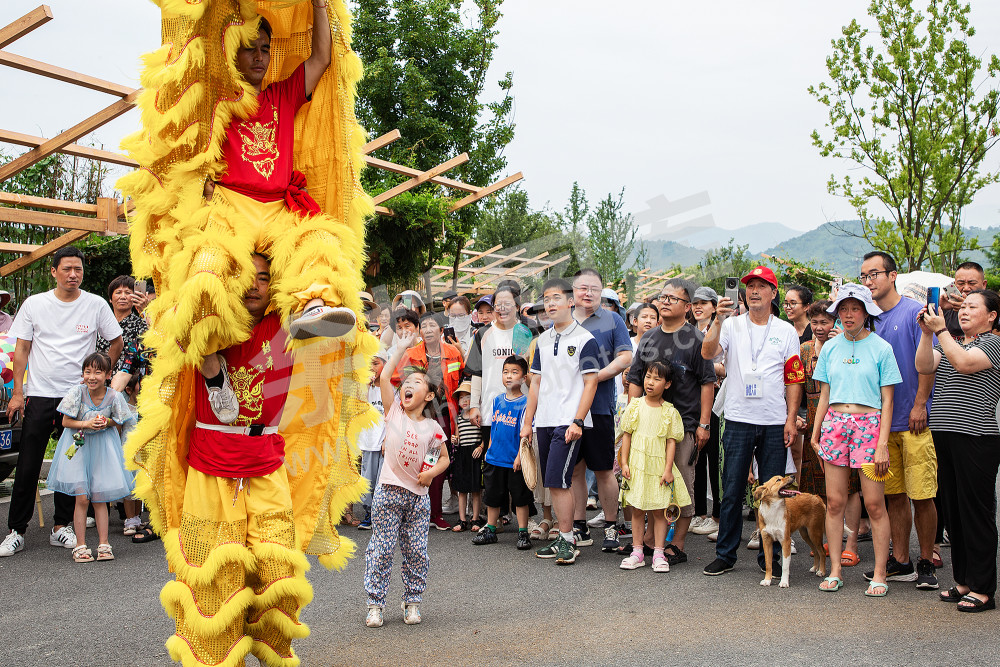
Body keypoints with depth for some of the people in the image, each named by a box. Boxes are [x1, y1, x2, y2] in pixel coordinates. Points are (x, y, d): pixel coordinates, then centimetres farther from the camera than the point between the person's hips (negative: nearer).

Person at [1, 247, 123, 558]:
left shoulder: (96, 305, 1)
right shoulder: (34, 304, 2)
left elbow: (116, 342, 12)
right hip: (39, 395, 0)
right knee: (27, 466, 1)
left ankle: (61, 527, 16)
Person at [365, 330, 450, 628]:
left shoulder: (432, 427, 4)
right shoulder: (394, 412, 0)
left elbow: (444, 457, 15)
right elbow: (384, 377, -11)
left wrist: (431, 472, -5)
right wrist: (401, 349, -9)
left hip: (418, 496, 2)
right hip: (389, 492, -2)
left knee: (417, 553, 5)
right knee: (381, 549, 0)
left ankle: (412, 602, 19)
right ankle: (375, 604, 9)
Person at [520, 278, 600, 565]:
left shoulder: (585, 339, -6)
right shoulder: (543, 340, 14)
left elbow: (590, 383, -8)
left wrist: (577, 421, -16)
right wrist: (527, 421, 14)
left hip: (569, 422, -6)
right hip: (545, 421, 7)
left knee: (558, 482, -10)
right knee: (557, 484, 10)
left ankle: (567, 541, 0)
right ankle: (565, 538, 18)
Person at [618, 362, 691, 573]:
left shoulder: (670, 412, -2)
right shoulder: (635, 405, 2)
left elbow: (671, 442, -1)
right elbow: (627, 435, 5)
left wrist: (668, 469, -7)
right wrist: (624, 463, -1)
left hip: (659, 466, -1)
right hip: (637, 466, 1)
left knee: (659, 511, 2)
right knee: (637, 509, 6)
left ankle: (658, 554, 10)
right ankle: (637, 552, 14)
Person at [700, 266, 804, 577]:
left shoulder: (786, 331, 8)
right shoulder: (732, 325, 5)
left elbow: (794, 378, 7)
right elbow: (707, 352, -12)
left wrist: (791, 418, 0)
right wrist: (718, 320, -25)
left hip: (774, 423, 1)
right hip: (739, 420, -1)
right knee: (732, 490, 3)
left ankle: (769, 557, 16)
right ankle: (725, 554, 13)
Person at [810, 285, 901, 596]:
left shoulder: (880, 348, 0)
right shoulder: (830, 347, 11)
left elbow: (887, 400, -2)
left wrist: (883, 443, -8)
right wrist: (815, 433, 10)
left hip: (869, 425, -3)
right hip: (834, 424, 3)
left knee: (875, 504, -4)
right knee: (834, 501, 2)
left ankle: (879, 575, 6)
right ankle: (835, 571, 10)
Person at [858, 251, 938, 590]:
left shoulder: (914, 312, -5)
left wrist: (919, 405, -12)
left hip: (913, 421, -5)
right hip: (883, 422, 6)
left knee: (922, 495, -3)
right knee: (894, 495, 9)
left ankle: (926, 563, 9)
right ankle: (900, 562, 17)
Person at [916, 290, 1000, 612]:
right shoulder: (950, 342, 19)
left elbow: (964, 363, -18)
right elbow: (924, 367, 3)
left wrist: (940, 329, -15)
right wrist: (927, 333, -7)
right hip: (943, 436, 7)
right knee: (953, 510, 11)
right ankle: (963, 581, 20)